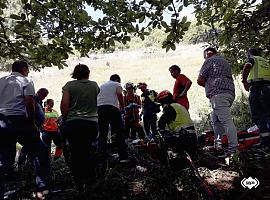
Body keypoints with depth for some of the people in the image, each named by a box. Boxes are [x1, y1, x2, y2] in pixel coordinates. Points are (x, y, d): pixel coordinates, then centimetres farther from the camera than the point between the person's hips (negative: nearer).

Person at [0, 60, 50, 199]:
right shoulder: (26, 81, 2)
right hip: (18, 120, -5)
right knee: (40, 153, 7)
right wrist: (32, 122, -1)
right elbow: (29, 103, -9)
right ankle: (42, 188, 5)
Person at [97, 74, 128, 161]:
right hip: (112, 108, -6)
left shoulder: (101, 86, 28)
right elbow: (120, 97, -2)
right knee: (119, 133, -4)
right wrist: (122, 108, 9)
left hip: (99, 108, 6)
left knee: (102, 134, 11)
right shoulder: (117, 85, 11)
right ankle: (123, 157, -8)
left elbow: (97, 98, 23)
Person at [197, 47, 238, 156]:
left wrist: (207, 86, 17)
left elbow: (200, 80, -1)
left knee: (226, 120, -13)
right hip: (230, 93, 9)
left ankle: (233, 148, -16)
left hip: (218, 94, -9)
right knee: (216, 120, 13)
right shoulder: (225, 61, 30)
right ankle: (217, 144, 11)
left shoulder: (209, 61, 5)